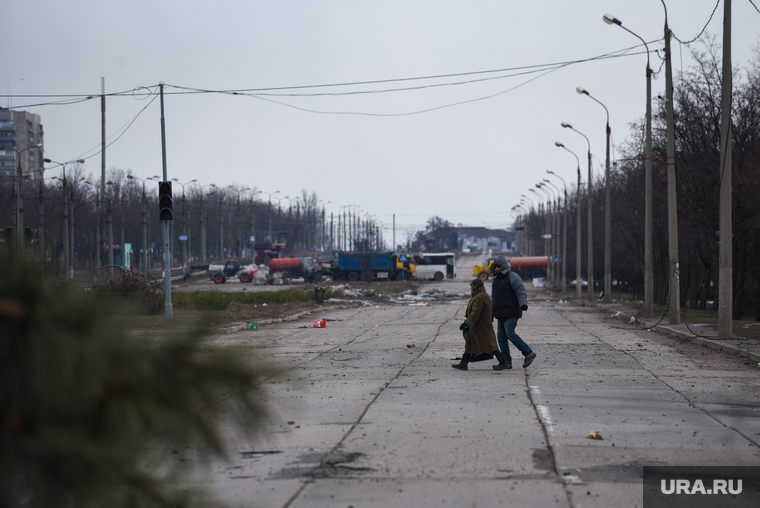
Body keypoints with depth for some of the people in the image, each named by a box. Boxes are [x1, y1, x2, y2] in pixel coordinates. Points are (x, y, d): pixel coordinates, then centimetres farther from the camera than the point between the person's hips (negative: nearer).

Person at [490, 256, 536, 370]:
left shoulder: (512, 277, -6)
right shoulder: (496, 279, 20)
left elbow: (521, 292, -13)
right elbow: (494, 298, 27)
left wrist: (523, 304, -28)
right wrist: (492, 312, 25)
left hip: (511, 313, -9)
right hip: (500, 313, 9)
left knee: (510, 333, -17)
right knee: (501, 337, 3)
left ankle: (528, 353, -5)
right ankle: (506, 362, 6)